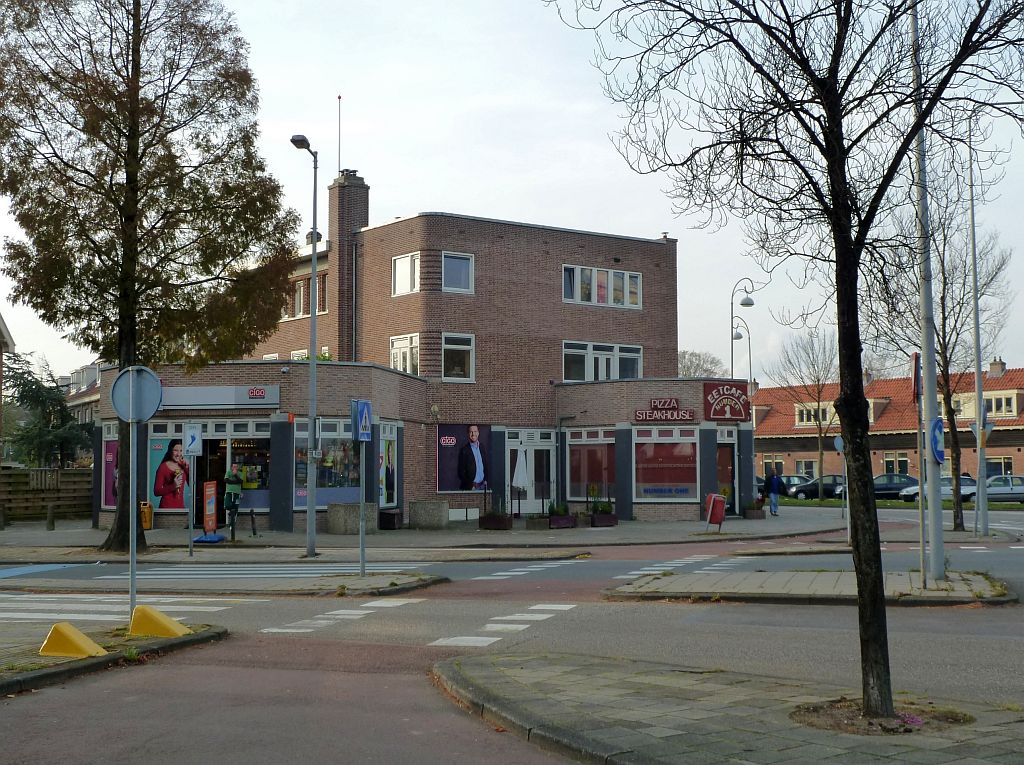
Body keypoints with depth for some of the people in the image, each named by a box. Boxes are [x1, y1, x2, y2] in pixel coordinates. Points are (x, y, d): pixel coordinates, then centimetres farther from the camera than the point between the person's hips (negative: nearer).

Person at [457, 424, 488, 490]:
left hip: (482, 485, 5)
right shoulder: (464, 450, -7)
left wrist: (485, 480, 4)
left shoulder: (482, 448, 10)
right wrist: (470, 485, -13)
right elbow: (461, 471, -7)